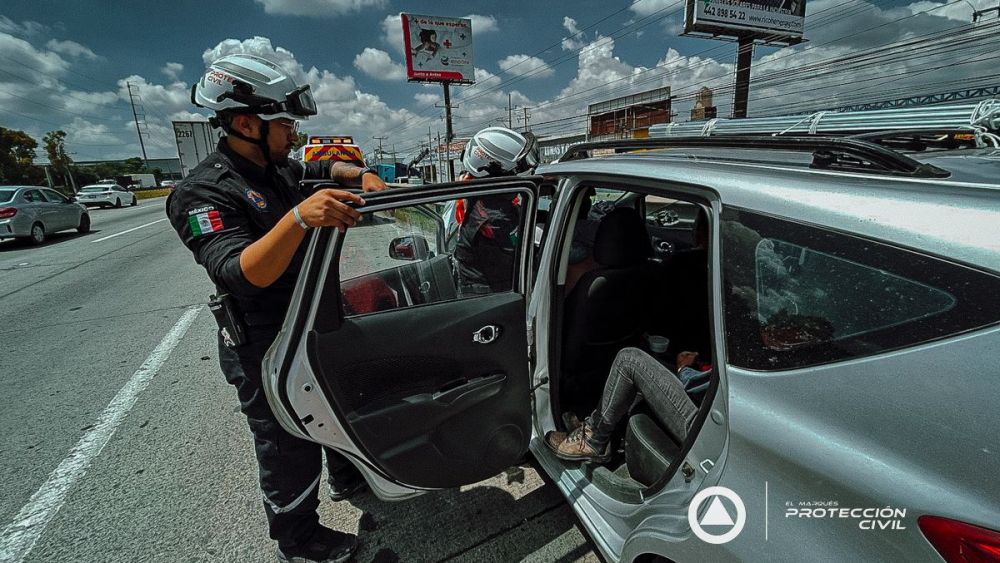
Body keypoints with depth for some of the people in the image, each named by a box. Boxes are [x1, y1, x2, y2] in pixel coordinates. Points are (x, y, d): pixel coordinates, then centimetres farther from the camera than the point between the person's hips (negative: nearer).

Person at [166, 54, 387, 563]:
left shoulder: (277, 168, 2)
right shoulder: (204, 192, -22)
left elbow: (323, 168, 21)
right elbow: (241, 274, -35)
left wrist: (360, 175, 0)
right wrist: (300, 216, -49)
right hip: (265, 352, -8)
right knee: (289, 449, 10)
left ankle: (347, 476, 53)